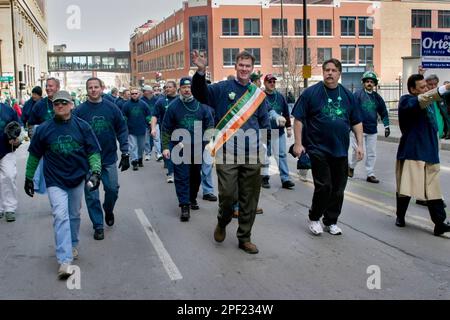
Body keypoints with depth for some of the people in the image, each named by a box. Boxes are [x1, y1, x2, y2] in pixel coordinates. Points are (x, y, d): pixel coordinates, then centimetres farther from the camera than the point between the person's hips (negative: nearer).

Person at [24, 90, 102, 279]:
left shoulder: (82, 126, -3)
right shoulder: (44, 129, -4)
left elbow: (93, 151, 0)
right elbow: (34, 155, 7)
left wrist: (95, 172, -13)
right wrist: (29, 178, 10)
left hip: (77, 179, 2)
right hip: (55, 181, -2)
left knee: (74, 215, 16)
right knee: (60, 216, -14)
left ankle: (72, 246, 39)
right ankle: (64, 261, -17)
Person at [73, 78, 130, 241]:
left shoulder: (112, 108, -1)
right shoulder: (80, 110, -4)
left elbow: (122, 130, 2)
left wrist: (125, 153, -3)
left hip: (109, 158, 1)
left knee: (112, 189, 8)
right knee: (91, 195, 3)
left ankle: (108, 210, 39)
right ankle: (98, 226, 16)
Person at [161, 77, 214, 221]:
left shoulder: (202, 105, 1)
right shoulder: (173, 106, -2)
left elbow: (210, 124, 4)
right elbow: (166, 128, 1)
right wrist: (165, 147, -4)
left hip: (198, 147, 2)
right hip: (180, 148, -2)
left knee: (196, 175, 15)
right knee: (182, 177, -6)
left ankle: (193, 199, 33)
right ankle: (185, 206, -4)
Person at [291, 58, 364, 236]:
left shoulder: (348, 95, 9)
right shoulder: (311, 93, -3)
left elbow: (356, 123, 13)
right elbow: (298, 119, -3)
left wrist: (360, 145, 5)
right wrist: (298, 143, -10)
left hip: (341, 150, 4)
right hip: (318, 149, -4)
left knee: (338, 189, 8)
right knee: (324, 186, -7)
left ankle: (331, 221, 23)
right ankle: (314, 218, 14)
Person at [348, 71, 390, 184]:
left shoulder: (377, 97, 9)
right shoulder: (358, 94, -5)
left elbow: (383, 112, 15)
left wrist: (386, 126, 8)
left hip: (372, 130, 5)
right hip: (359, 129, -5)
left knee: (372, 153, 7)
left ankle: (370, 174, 17)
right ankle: (351, 166, 22)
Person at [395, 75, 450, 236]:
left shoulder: (429, 103, 16)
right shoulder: (406, 101, -8)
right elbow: (422, 100, -30)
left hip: (429, 153, 6)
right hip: (411, 153, -6)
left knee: (434, 189, 2)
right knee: (405, 187, 1)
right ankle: (400, 216, 20)